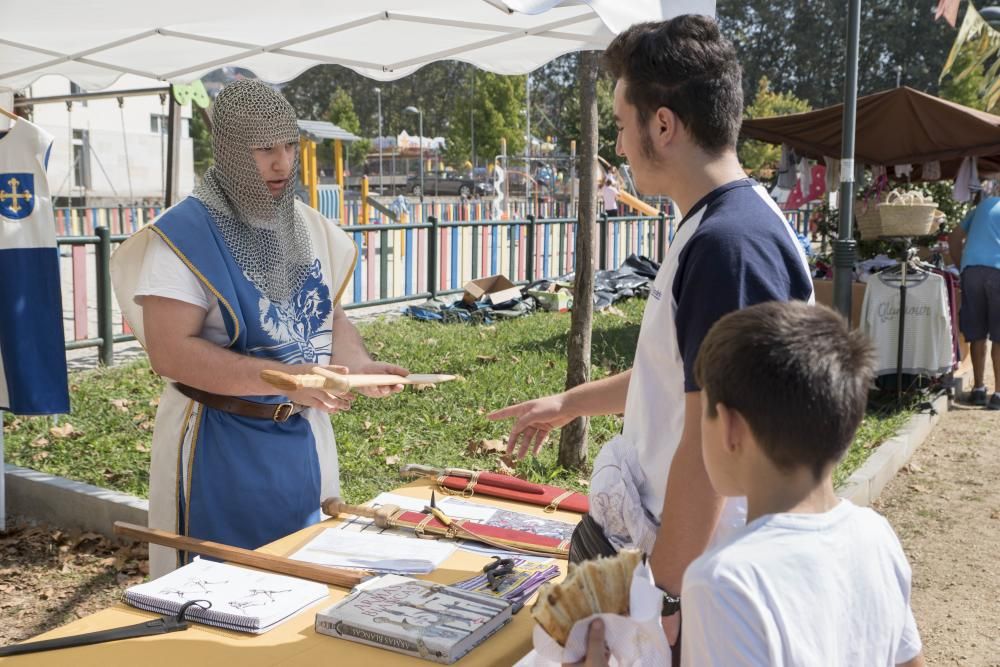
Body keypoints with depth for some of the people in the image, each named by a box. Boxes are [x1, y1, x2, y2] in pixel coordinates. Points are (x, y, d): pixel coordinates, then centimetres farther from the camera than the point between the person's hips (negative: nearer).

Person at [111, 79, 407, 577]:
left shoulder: (307, 226, 6)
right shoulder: (184, 235, -15)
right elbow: (169, 350, -22)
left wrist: (362, 366, -8)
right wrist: (285, 377, -29)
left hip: (302, 439, 6)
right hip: (220, 447, -6)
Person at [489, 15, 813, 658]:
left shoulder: (730, 244, -26)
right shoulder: (716, 226, 7)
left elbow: (708, 443, -26)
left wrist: (665, 593, -19)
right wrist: (570, 403, 27)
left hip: (693, 558, -9)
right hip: (657, 530, 9)